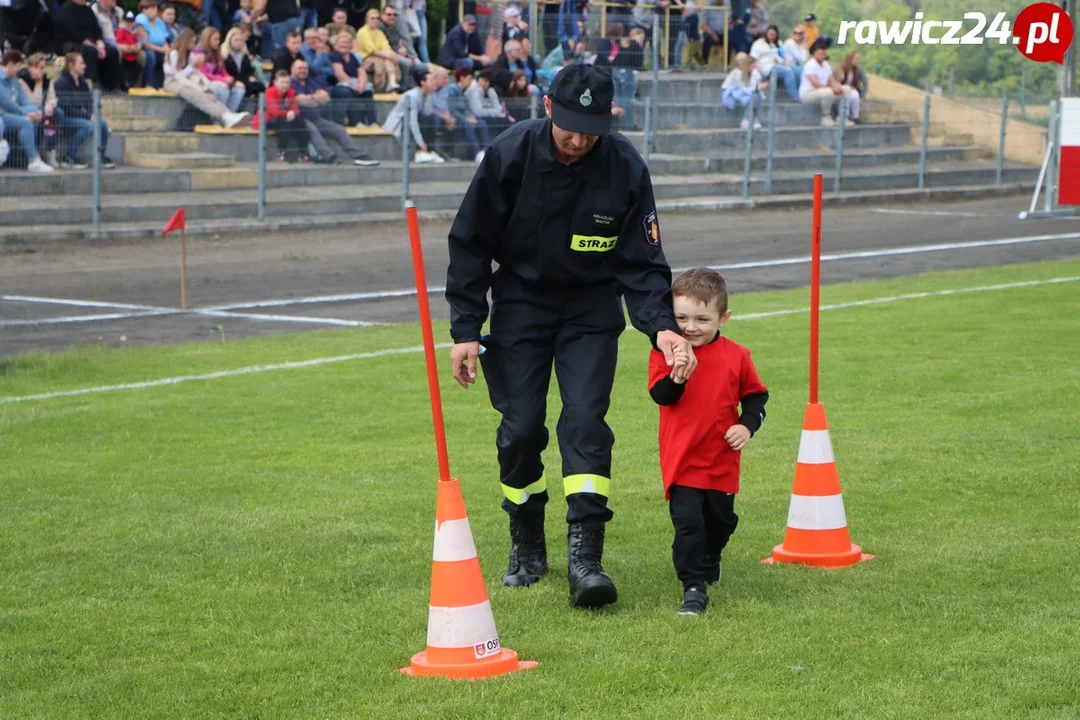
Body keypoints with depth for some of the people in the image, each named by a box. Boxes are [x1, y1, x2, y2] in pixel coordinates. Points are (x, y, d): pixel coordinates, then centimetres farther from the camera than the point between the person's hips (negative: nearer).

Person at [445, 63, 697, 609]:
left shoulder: (626, 168, -18)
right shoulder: (509, 155, -18)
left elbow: (641, 263, -10)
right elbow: (470, 245, -8)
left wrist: (661, 325, -27)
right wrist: (465, 329, -11)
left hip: (592, 309, 0)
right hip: (520, 303, 0)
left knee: (585, 420, -15)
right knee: (521, 428, -3)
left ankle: (585, 556, -19)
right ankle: (526, 548, 17)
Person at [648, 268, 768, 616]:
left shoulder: (736, 356, 0)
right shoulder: (665, 354, -7)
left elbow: (756, 395, 10)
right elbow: (660, 395, -18)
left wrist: (747, 425, -7)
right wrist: (676, 377, -38)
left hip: (722, 460, 3)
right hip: (681, 460, -3)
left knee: (720, 520, 18)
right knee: (687, 523, -13)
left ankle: (708, 560, 48)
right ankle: (694, 587, -6)